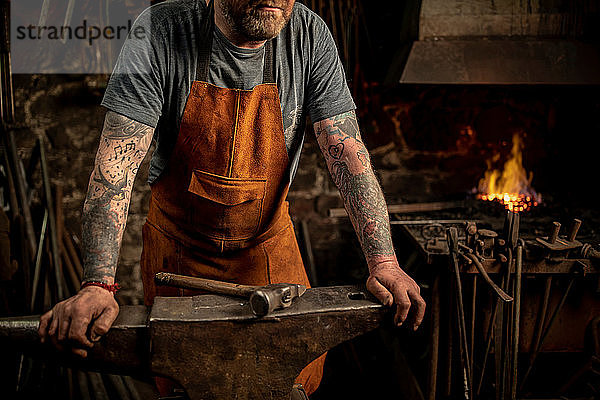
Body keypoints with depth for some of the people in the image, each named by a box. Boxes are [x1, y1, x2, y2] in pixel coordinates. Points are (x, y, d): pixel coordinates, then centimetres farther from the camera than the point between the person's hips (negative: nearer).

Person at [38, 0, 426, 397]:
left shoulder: (310, 36, -15)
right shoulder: (158, 32, -22)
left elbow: (349, 155, -16)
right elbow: (117, 163, -27)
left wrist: (384, 262, -27)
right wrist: (98, 285, -37)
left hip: (269, 243, 2)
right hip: (178, 242, -1)